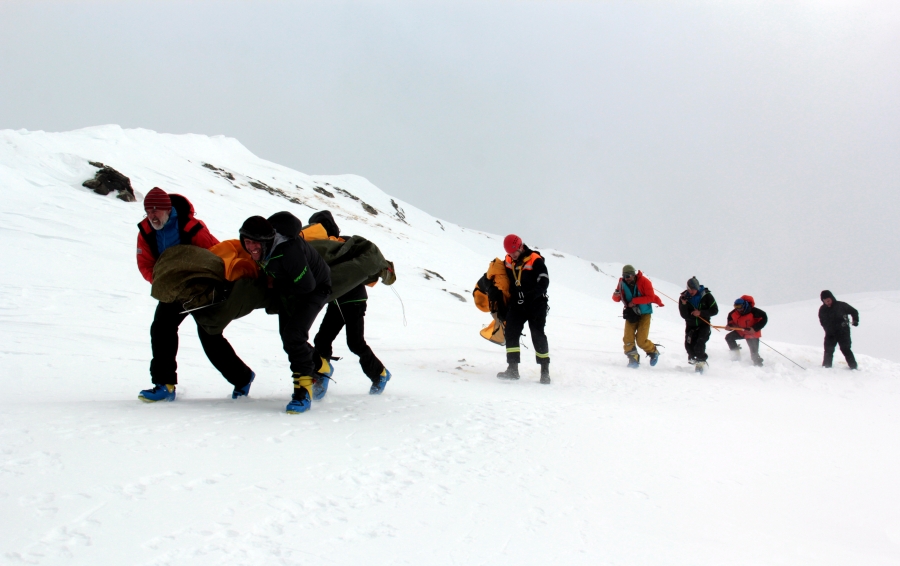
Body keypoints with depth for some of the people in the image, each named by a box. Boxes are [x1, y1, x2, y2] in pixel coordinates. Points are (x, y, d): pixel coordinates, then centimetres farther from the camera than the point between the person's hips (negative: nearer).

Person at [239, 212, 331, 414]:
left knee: (293, 335, -23)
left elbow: (307, 285, -33)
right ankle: (319, 367, 38)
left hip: (315, 289, -8)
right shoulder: (263, 248, -16)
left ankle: (303, 390, -13)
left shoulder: (288, 250, -39)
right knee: (287, 337, 14)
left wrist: (276, 287, -21)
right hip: (288, 290, 8)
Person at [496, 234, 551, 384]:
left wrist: (529, 297, -26)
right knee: (511, 334, -3)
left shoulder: (535, 260, -13)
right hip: (516, 305, 5)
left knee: (538, 336, -2)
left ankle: (545, 370, 9)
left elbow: (544, 283, -17)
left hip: (535, 305, -5)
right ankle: (512, 369, 2)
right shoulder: (508, 262, 5)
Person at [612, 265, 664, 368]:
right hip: (631, 314, 4)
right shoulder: (622, 283, -4)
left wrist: (635, 301, -24)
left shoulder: (644, 282, -16)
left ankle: (653, 352, 21)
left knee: (641, 340, -9)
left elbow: (651, 297, -18)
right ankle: (633, 359, 5)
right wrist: (616, 295, -24)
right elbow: (617, 299, 1)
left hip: (644, 314, -4)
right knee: (628, 339, -10)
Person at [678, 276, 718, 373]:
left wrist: (701, 313, -21)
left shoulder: (706, 296, -10)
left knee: (699, 344, -21)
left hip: (704, 324, -2)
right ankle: (693, 357, 22)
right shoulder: (684, 297, -6)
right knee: (689, 345, -9)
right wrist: (683, 304, -27)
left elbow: (715, 310, -8)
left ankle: (701, 361, -5)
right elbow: (684, 315, -10)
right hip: (690, 325, 2)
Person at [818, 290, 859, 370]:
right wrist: (829, 329, -7)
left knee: (845, 349, -6)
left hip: (843, 332, -3)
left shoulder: (841, 305, -6)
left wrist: (855, 321, -10)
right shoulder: (822, 309, 3)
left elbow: (854, 311, 4)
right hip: (830, 334, 3)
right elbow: (822, 322, 8)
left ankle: (854, 367, 3)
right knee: (828, 351, 4)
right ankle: (826, 367, 13)